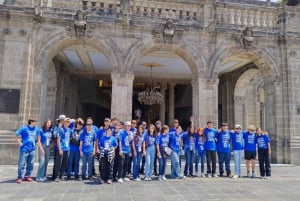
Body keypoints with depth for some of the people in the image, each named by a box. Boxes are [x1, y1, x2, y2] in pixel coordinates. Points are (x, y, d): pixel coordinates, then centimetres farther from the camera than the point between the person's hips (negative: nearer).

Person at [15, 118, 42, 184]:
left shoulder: (36, 129, 5)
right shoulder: (24, 128, -9)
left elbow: (38, 136, 22)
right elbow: (16, 136, -6)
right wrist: (20, 143, -9)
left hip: (32, 149, 5)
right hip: (24, 149, -5)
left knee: (30, 164, 10)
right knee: (22, 164, -1)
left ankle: (27, 176, 22)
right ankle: (19, 177, 9)